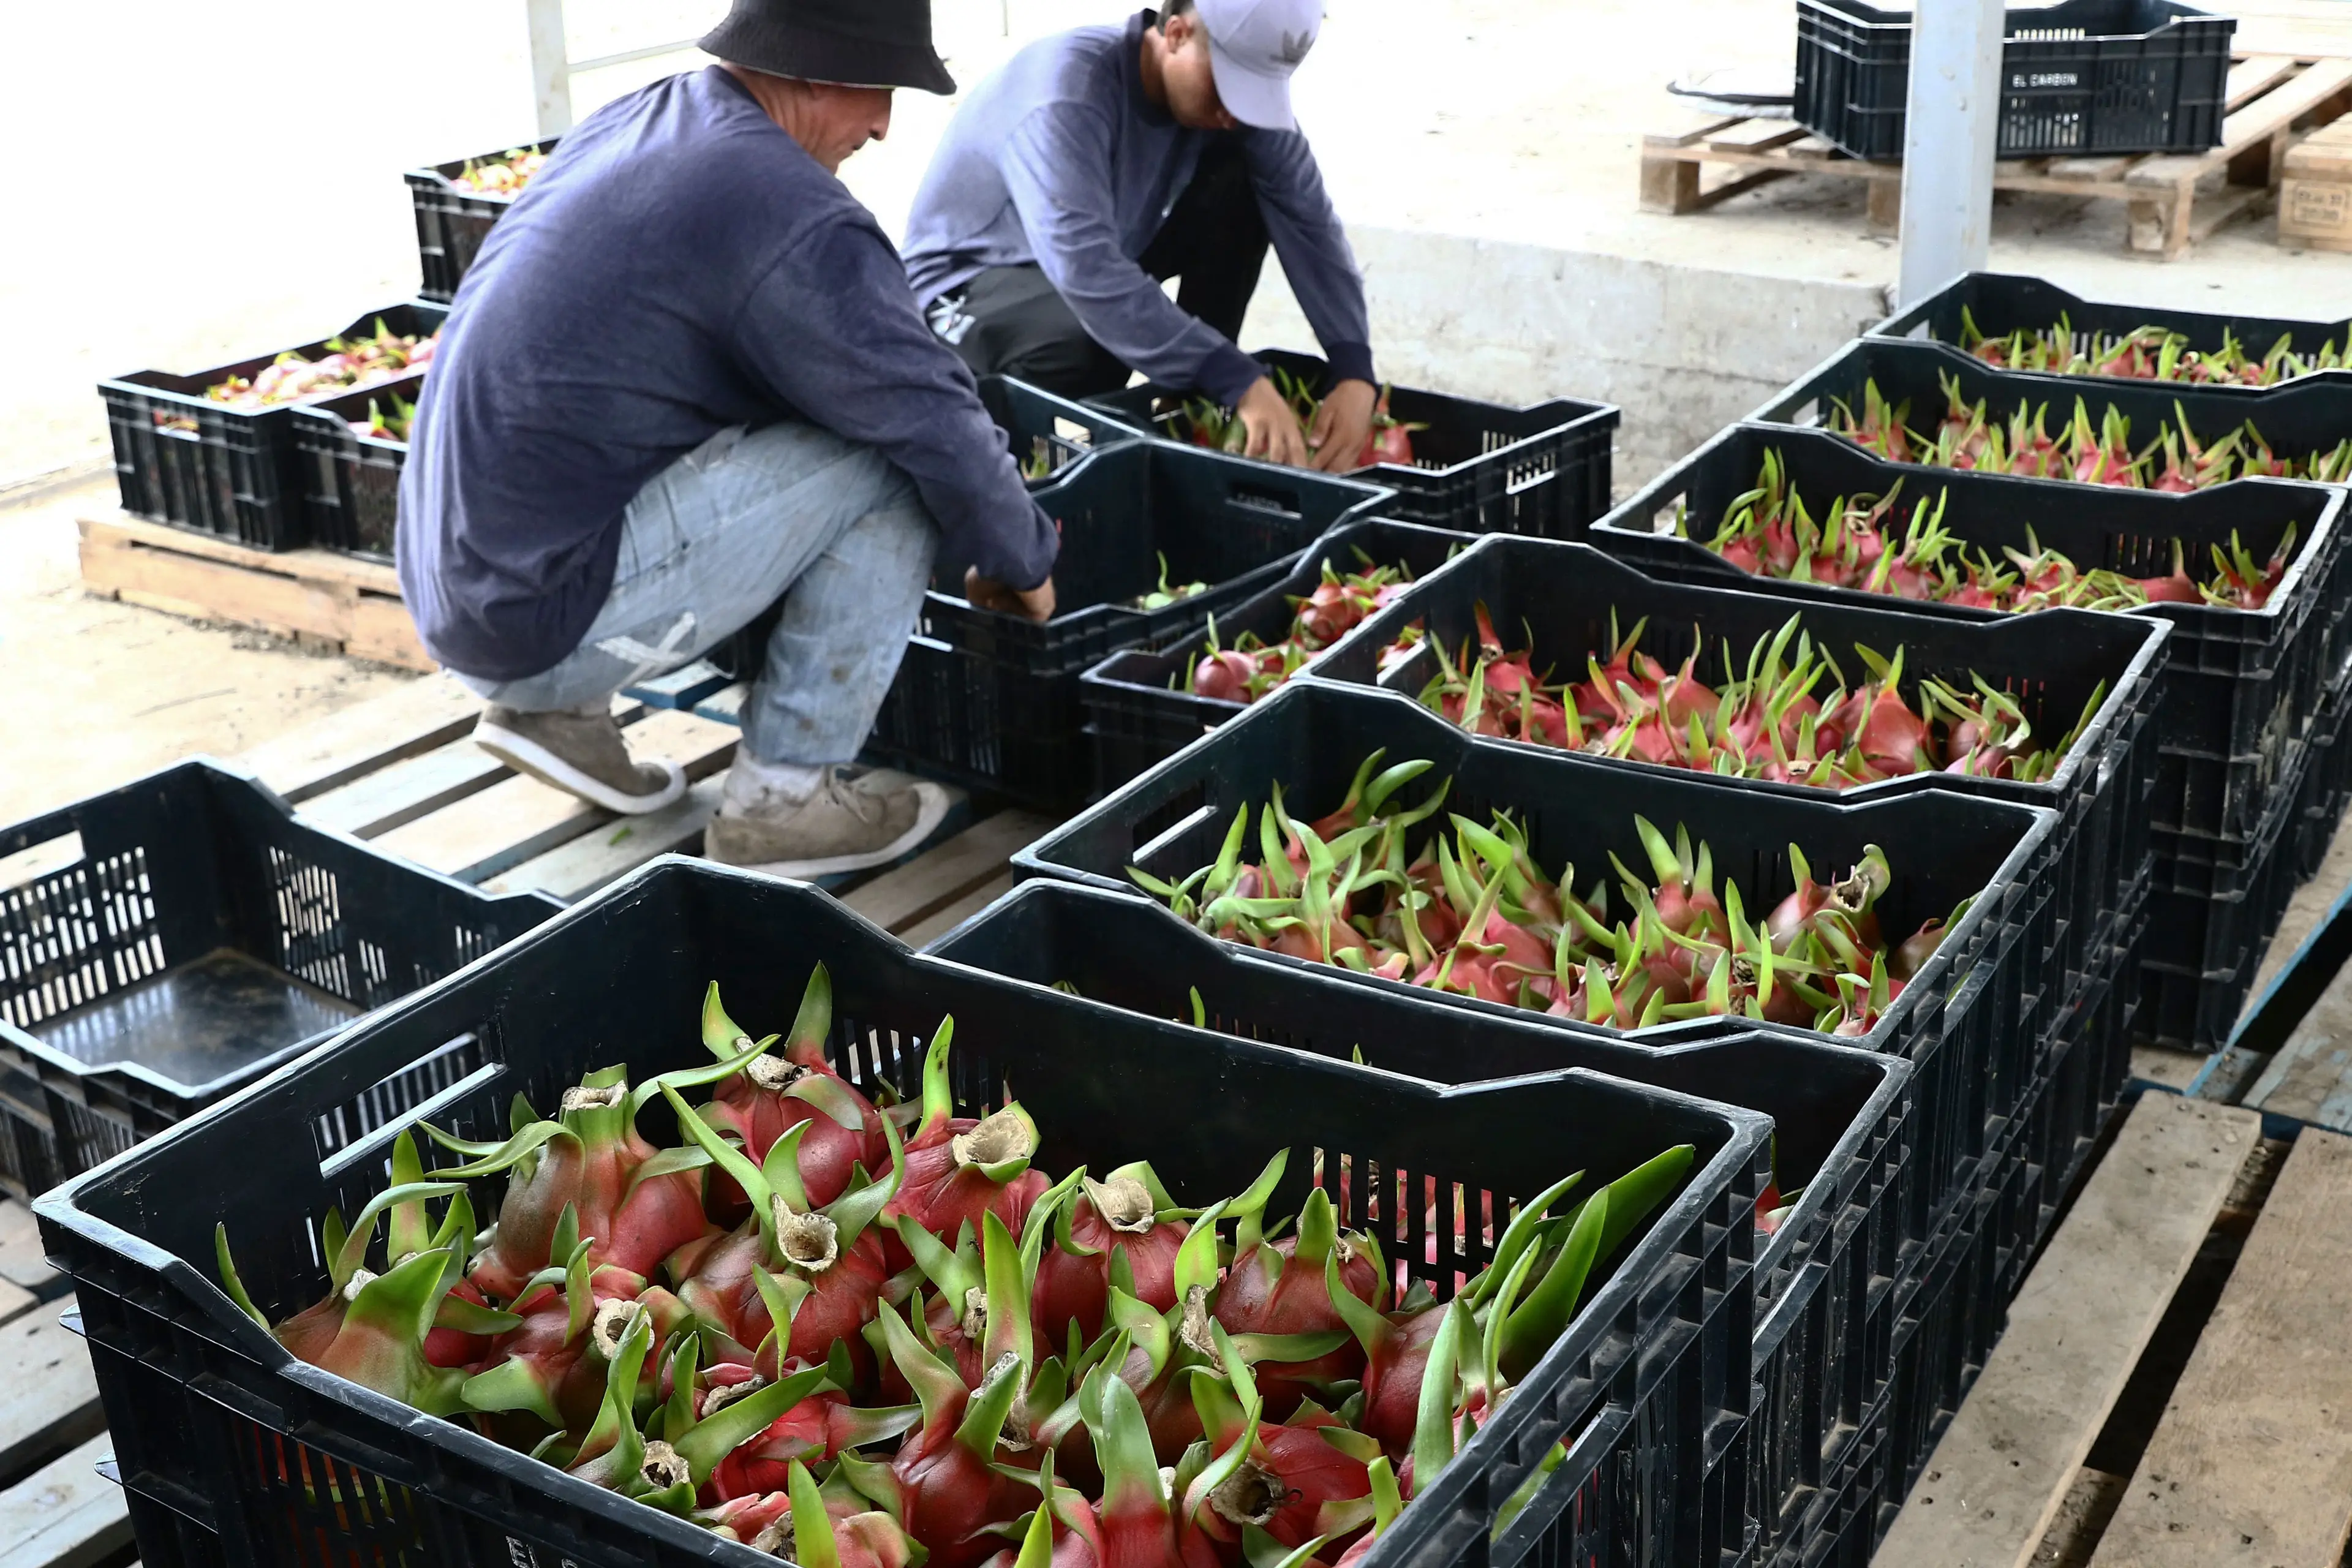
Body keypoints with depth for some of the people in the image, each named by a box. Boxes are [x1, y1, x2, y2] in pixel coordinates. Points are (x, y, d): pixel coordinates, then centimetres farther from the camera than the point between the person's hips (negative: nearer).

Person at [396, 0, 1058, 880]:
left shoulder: (632, 122, 12)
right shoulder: (785, 210, -16)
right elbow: (936, 422, -13)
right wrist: (1024, 561, 7)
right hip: (549, 618, -9)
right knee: (893, 458, -8)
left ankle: (554, 707, 17)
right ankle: (784, 796, 0)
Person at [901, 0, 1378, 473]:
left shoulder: (1239, 93, -14)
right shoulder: (1070, 92, -33)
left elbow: (1311, 224, -16)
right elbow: (1088, 273, -44)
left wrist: (1354, 373, -30)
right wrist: (1239, 382, -48)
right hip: (970, 278, -6)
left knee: (1243, 189, -15)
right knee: (1090, 345, -38)